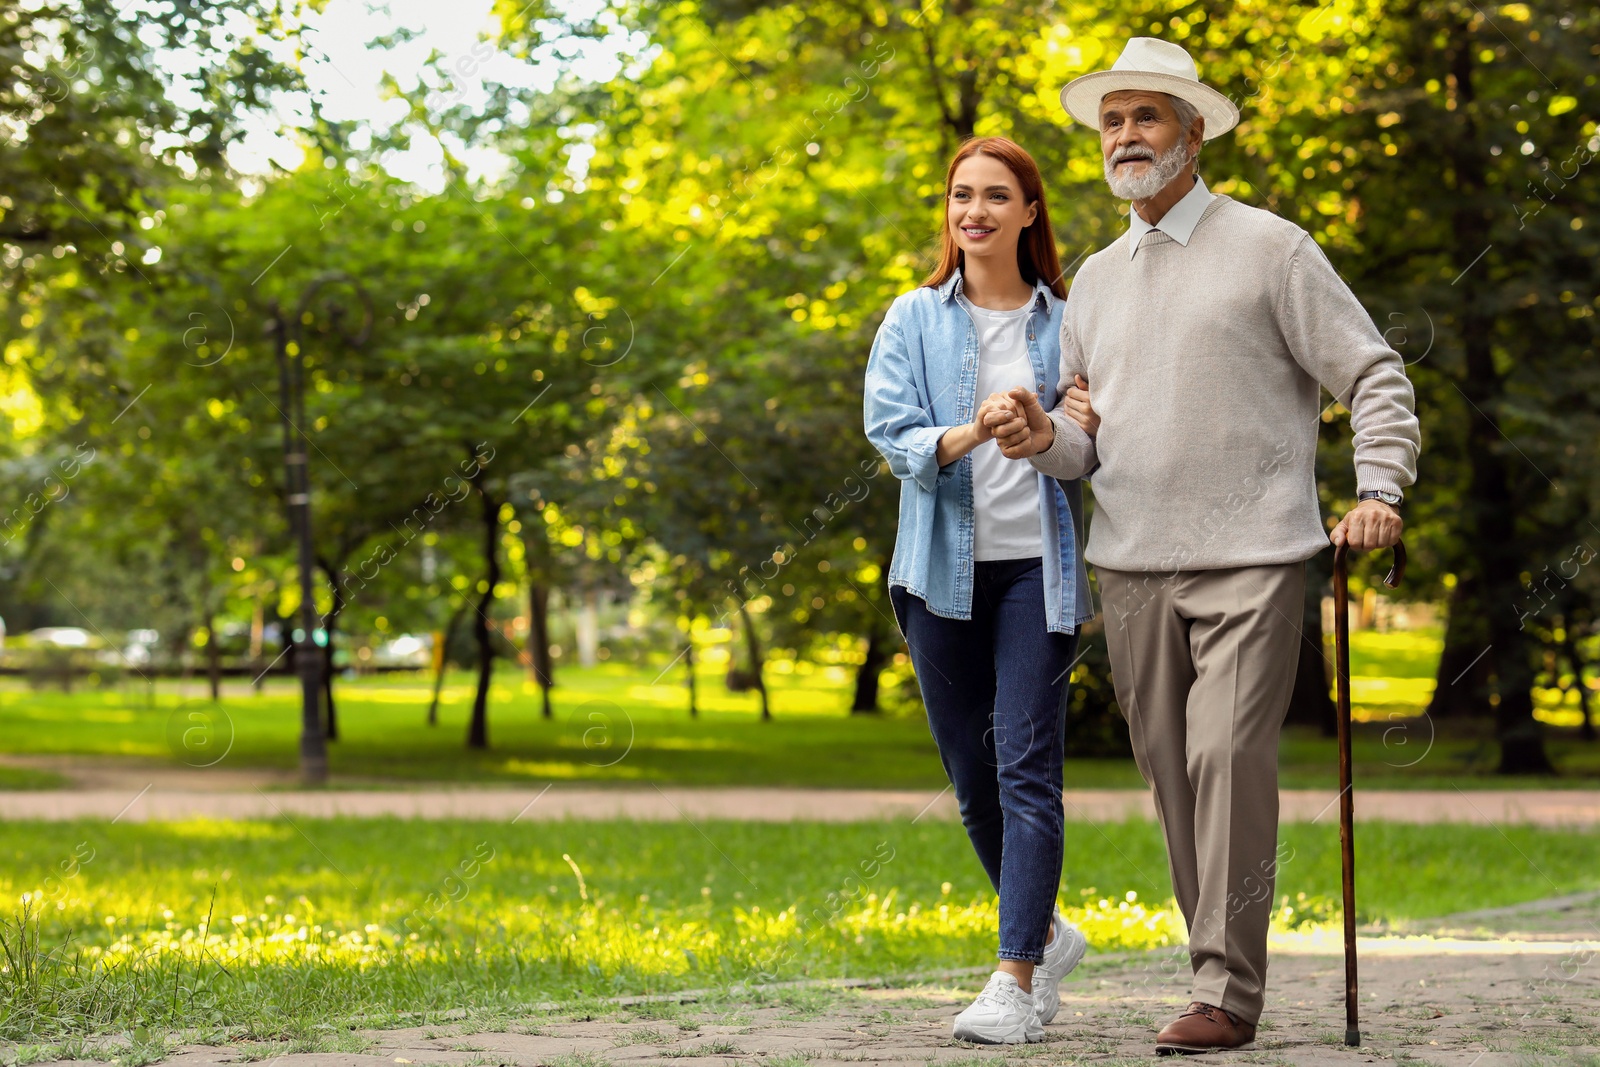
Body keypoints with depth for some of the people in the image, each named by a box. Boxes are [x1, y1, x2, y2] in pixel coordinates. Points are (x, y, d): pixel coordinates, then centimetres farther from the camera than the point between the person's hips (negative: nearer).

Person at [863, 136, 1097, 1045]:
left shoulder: (1067, 323, 7)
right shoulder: (915, 321, 6)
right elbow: (892, 436, -7)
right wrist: (970, 433, -23)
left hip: (1038, 568, -2)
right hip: (944, 570, 2)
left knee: (1027, 768, -10)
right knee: (972, 778, 9)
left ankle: (1017, 981, -9)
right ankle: (1049, 933, 30)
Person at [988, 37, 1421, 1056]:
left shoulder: (1269, 247, 1)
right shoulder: (1096, 280, 18)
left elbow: (1374, 376, 1)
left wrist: (1379, 489, -13)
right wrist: (1044, 437, -2)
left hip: (1250, 559, -5)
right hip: (1133, 562, 6)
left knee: (1229, 758, -15)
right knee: (1171, 770, 5)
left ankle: (1227, 990, -11)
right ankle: (1223, 965, 15)